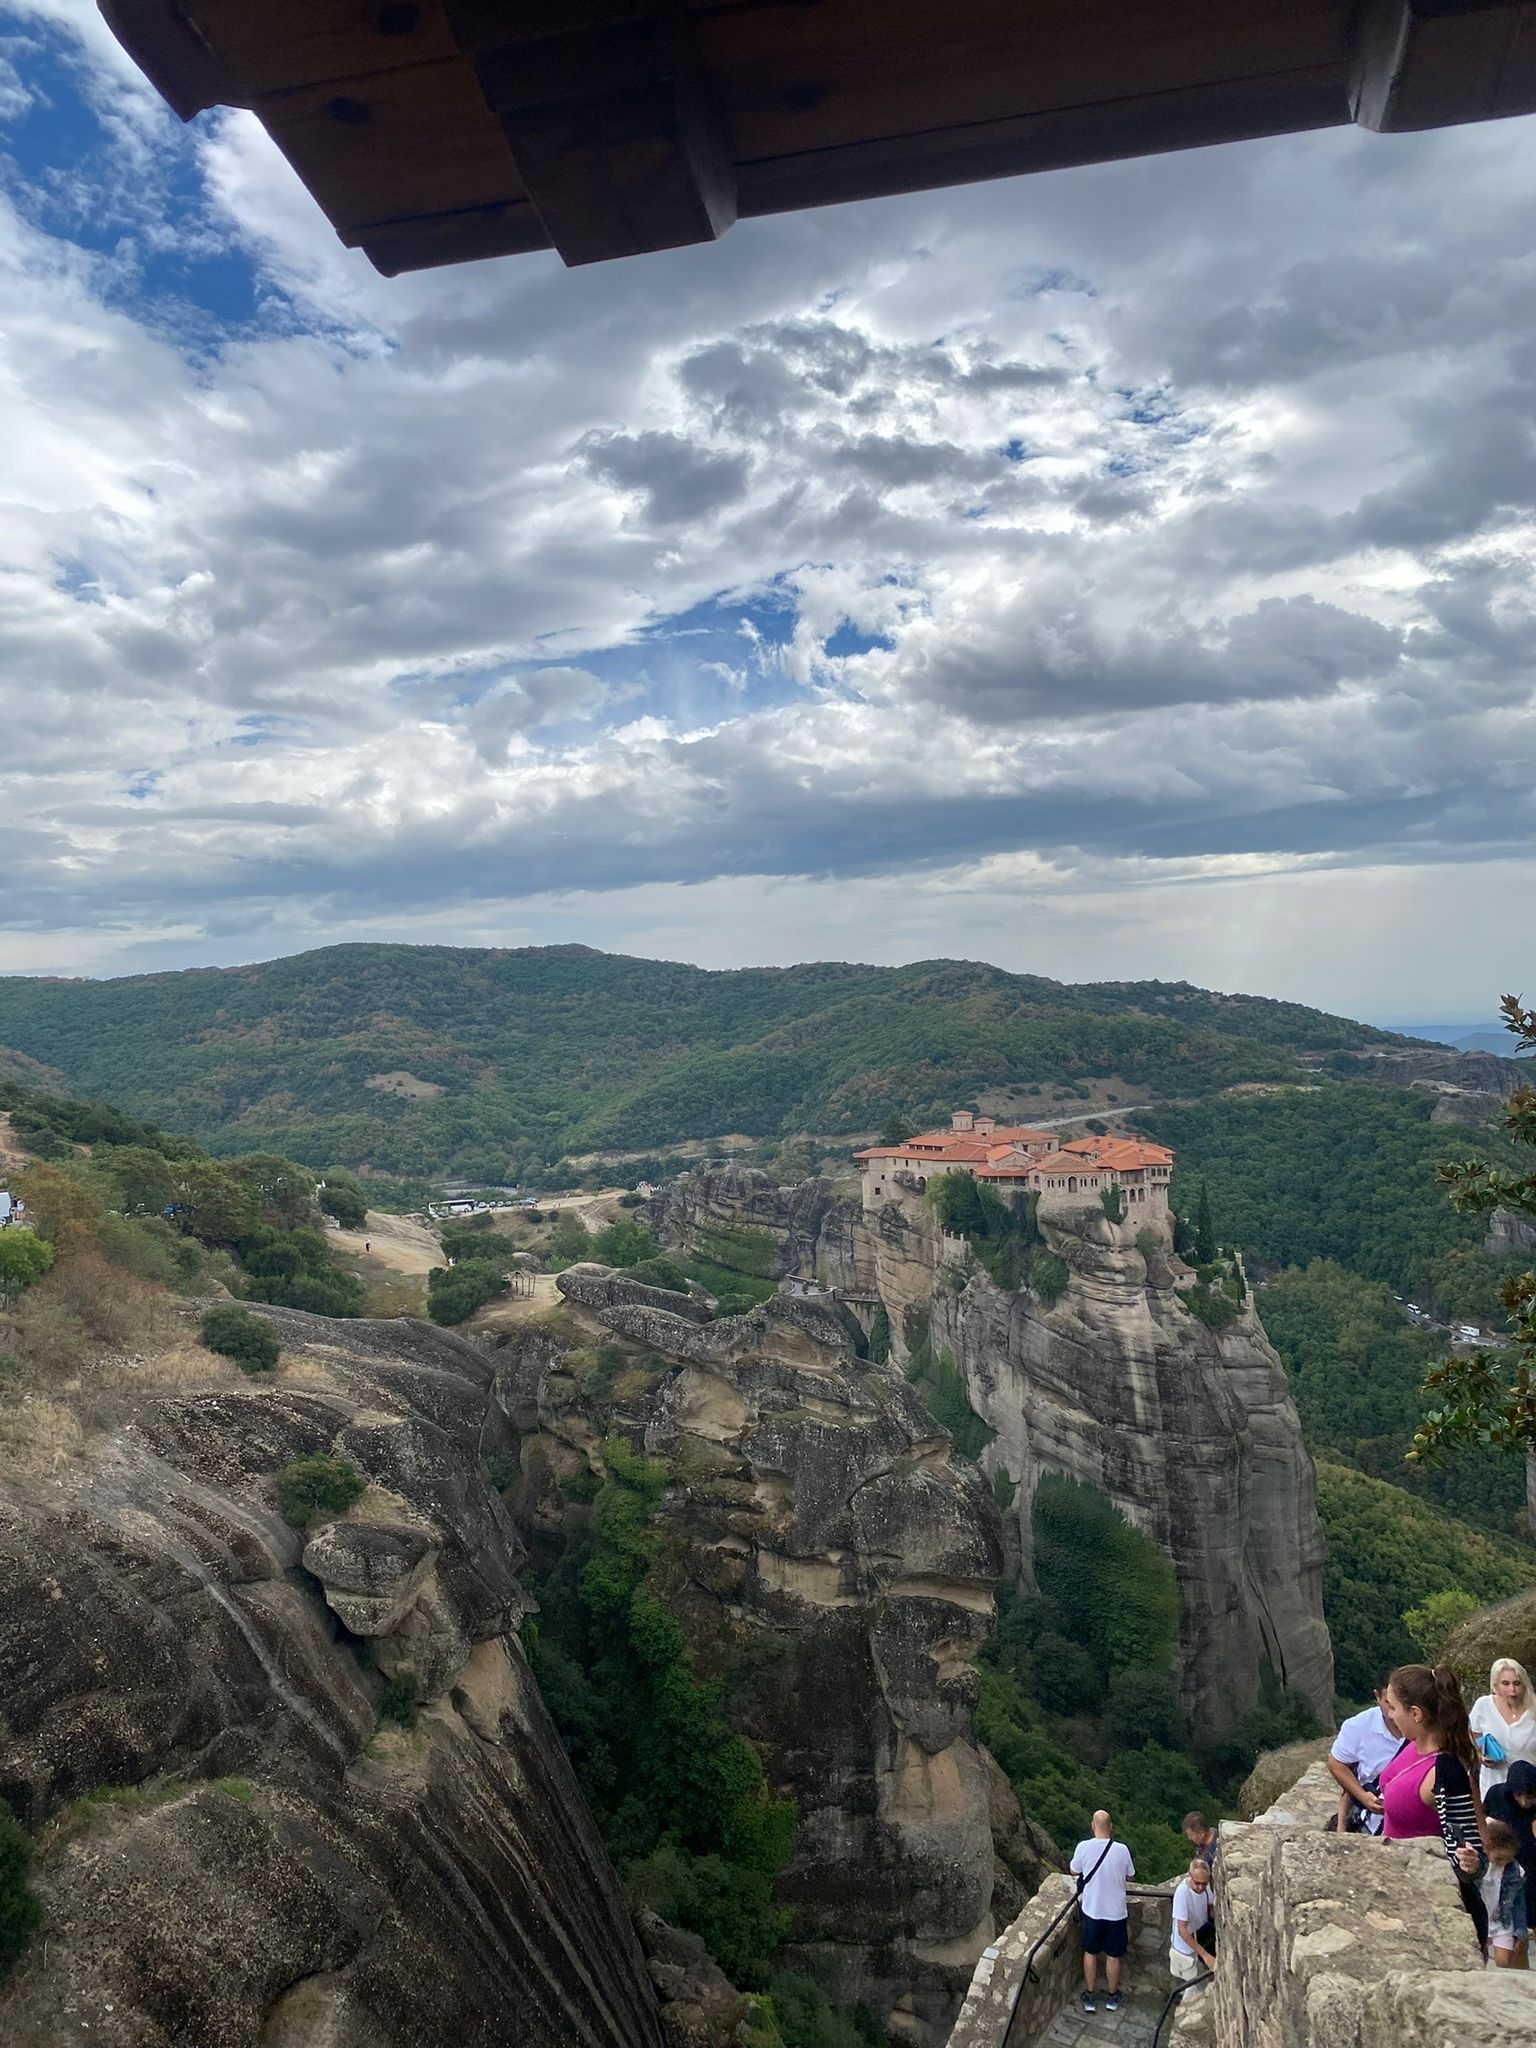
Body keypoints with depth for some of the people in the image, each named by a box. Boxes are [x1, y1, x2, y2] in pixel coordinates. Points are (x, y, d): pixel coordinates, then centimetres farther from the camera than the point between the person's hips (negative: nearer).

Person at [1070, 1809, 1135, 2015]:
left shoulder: (1083, 1847, -18)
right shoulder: (1121, 1850, -19)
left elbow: (1073, 1871, 0)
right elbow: (1130, 1875, 0)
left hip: (1091, 1910, 0)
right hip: (1115, 1911, 0)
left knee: (1090, 1953, 19)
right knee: (1113, 1956, 19)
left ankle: (1089, 1997, 29)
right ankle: (1112, 1997, 35)